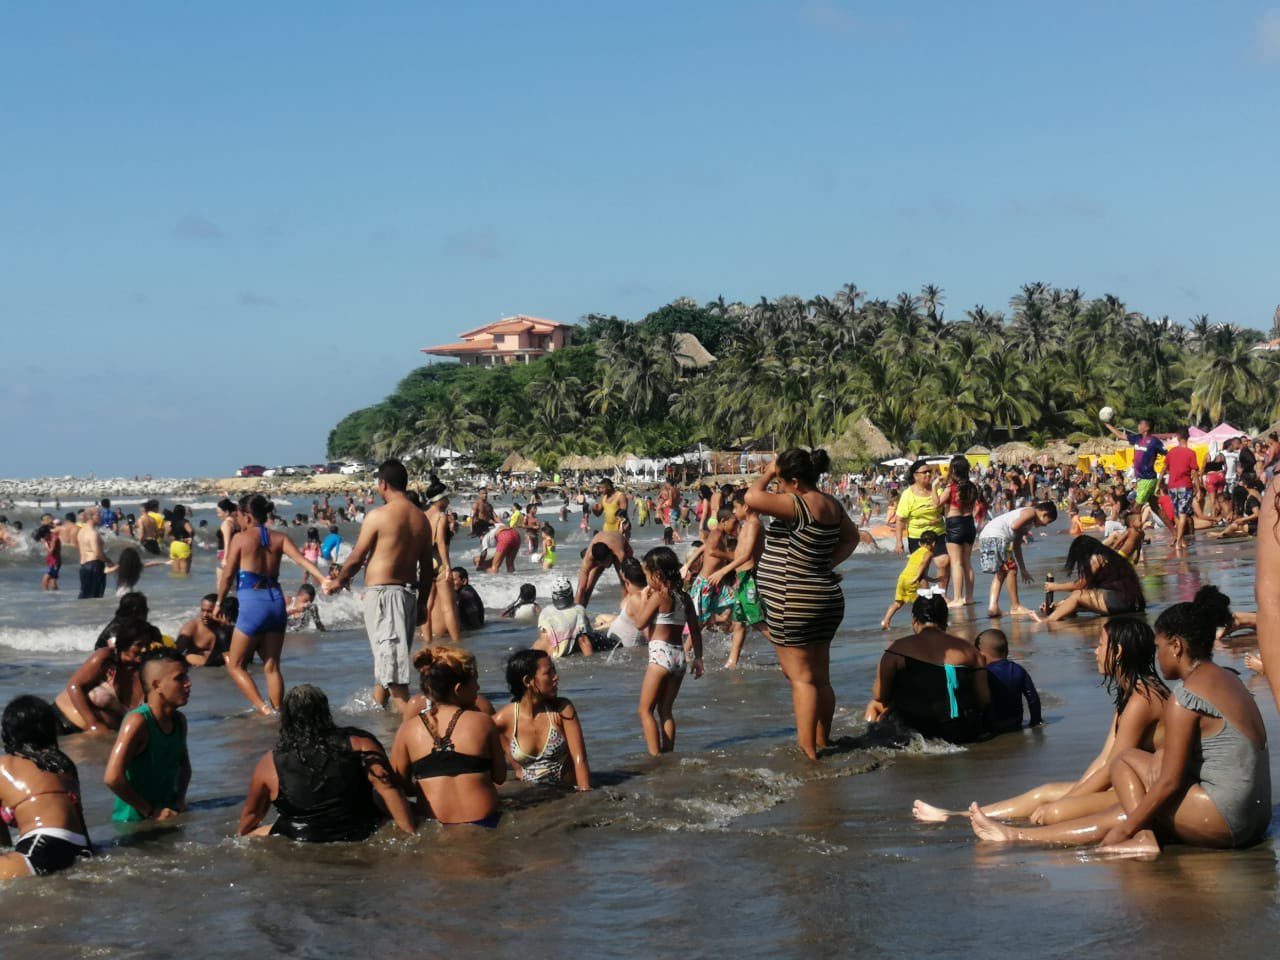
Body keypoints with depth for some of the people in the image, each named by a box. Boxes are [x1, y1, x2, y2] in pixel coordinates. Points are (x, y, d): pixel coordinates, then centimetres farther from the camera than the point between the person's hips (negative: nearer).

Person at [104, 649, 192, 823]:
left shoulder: (179, 721, 6)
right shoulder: (138, 722, -17)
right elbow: (112, 778, -25)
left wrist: (180, 800, 5)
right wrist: (150, 812, -17)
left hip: (167, 817, 6)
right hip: (132, 822, -6)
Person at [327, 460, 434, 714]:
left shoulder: (378, 516, -12)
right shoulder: (421, 519, 7)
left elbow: (357, 558, -6)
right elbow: (427, 566, 11)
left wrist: (337, 582, 11)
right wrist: (422, 602, 19)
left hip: (381, 591, -7)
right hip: (409, 592, 7)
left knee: (390, 655, -6)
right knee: (389, 655, 21)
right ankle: (377, 703, 35)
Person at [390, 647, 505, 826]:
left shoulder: (408, 729, 1)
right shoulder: (483, 722, -3)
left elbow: (397, 783, 7)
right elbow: (500, 777, 4)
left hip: (432, 827, 1)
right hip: (481, 823, -1)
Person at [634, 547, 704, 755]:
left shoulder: (658, 596, -9)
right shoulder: (685, 598, 11)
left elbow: (640, 623, -8)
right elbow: (695, 630, 13)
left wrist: (644, 600, 4)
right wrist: (697, 658, 19)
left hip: (660, 654, -8)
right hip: (679, 655, 8)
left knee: (645, 709, -4)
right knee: (665, 710, 14)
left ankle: (654, 755, -13)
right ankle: (668, 753, 11)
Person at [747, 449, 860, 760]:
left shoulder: (798, 505, -20)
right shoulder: (832, 505, 7)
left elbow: (753, 497, -26)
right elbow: (851, 538, 22)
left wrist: (768, 473, -9)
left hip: (794, 605, -9)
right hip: (826, 600, 9)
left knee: (801, 678, -6)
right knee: (821, 678, 15)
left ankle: (808, 751, -7)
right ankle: (822, 742, 24)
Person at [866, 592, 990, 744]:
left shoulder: (899, 648, -4)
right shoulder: (968, 649, 3)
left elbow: (880, 696, -2)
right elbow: (985, 699, 1)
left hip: (916, 731, -3)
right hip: (965, 735, 3)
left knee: (874, 707, 23)